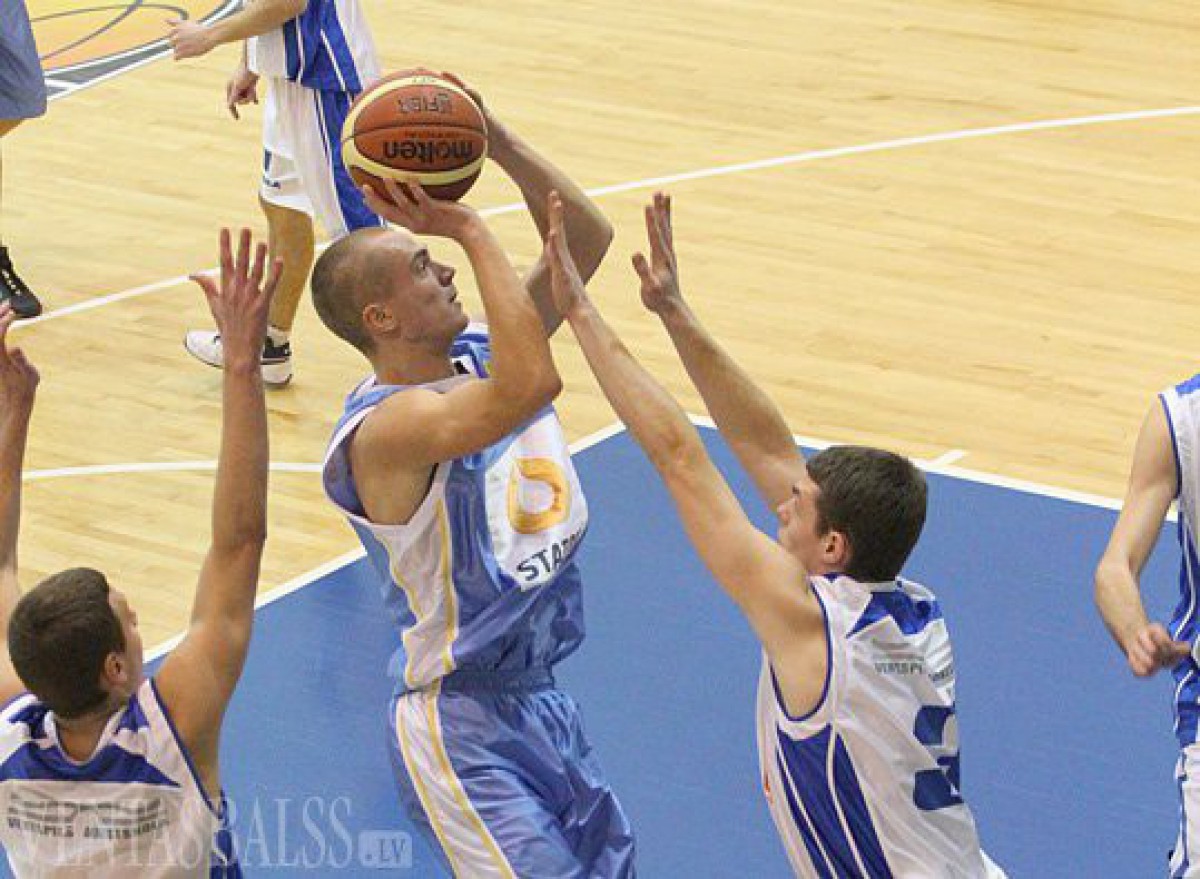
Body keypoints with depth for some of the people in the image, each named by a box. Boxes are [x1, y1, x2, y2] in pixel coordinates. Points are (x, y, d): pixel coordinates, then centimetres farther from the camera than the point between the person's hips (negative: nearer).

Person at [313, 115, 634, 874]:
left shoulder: (477, 357, 0)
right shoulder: (385, 429, -26)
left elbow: (589, 237, 1)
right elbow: (531, 384, -43)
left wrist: (499, 142, -14)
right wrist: (471, 229, -35)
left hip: (542, 698, 9)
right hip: (461, 731, -9)